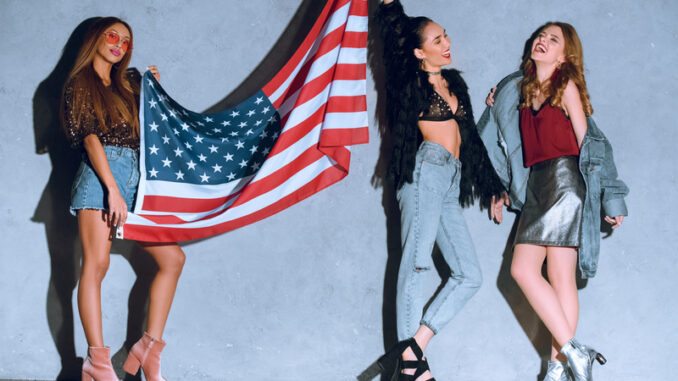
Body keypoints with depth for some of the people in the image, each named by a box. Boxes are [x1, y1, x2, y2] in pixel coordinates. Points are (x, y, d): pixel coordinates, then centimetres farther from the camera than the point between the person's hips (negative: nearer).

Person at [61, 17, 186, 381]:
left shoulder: (126, 85, 26)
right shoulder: (80, 84, 5)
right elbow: (89, 137, -7)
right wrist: (112, 189, -17)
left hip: (136, 177, 7)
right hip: (101, 173, -7)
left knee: (173, 258, -3)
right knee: (96, 263, -13)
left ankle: (149, 348, -2)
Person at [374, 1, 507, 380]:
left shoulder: (454, 82, 22)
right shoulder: (412, 82, 5)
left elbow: (470, 136, 27)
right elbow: (393, 31, -6)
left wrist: (492, 183, 29)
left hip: (451, 183, 8)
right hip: (428, 170, -8)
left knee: (470, 275, -2)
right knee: (417, 266, -14)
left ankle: (411, 347, -9)